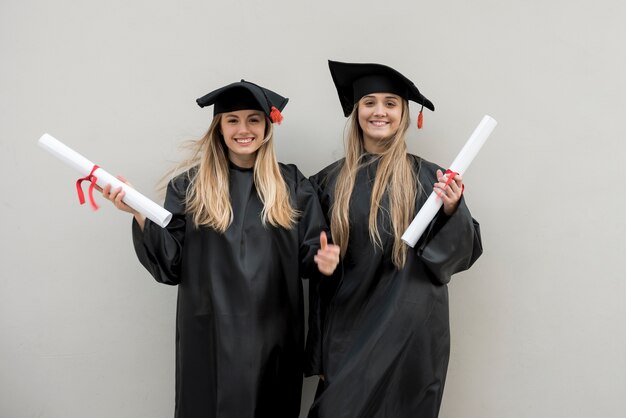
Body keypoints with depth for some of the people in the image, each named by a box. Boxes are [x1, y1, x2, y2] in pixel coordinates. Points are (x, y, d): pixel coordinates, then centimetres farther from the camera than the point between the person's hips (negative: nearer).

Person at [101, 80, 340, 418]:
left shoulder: (292, 185, 3)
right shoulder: (189, 185, 0)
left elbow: (309, 255, 3)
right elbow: (170, 264, -4)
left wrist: (324, 261, -19)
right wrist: (139, 214, -17)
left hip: (273, 331, 1)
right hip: (210, 333, -1)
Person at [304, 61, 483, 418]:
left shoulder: (429, 177, -3)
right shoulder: (330, 181, 3)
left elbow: (464, 252, -2)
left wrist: (452, 211, -23)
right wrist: (319, 352, 6)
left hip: (410, 333, -2)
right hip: (347, 332, 2)